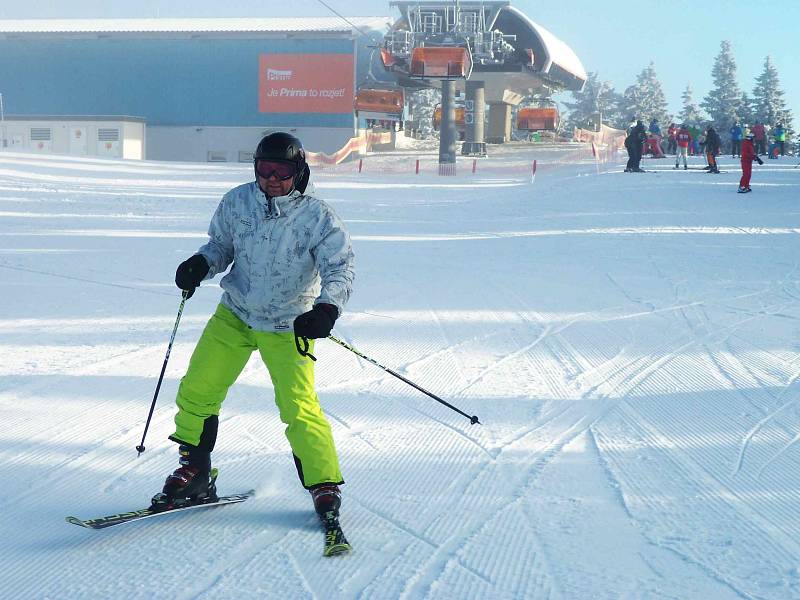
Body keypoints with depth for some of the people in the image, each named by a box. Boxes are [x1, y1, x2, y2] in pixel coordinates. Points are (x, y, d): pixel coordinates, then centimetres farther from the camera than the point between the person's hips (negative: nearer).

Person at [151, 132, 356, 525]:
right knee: (196, 391, 3)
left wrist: (326, 308, -39)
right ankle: (194, 472, 23)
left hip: (287, 327, -4)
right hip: (234, 315, 4)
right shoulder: (237, 202, -7)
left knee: (299, 408, -13)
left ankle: (325, 485, 4)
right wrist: (200, 264, -13)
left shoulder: (318, 218, -17)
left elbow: (341, 269, -20)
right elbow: (221, 244, 8)